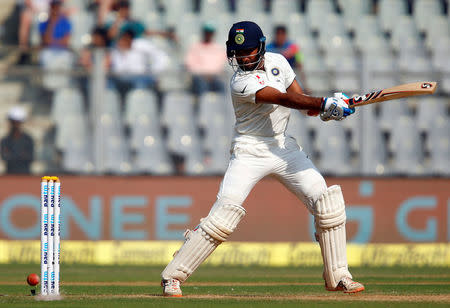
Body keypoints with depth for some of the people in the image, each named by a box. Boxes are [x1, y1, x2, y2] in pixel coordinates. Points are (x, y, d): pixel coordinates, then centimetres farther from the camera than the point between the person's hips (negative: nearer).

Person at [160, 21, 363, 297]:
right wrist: (322, 103, -41)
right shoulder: (242, 83, -19)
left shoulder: (277, 62, 2)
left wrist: (322, 108, -13)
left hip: (284, 147, 6)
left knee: (327, 202, -4)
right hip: (250, 152, -6)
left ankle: (338, 276, 6)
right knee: (226, 211, -19)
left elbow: (297, 95, 10)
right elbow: (282, 99, -30)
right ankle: (173, 275, -10)